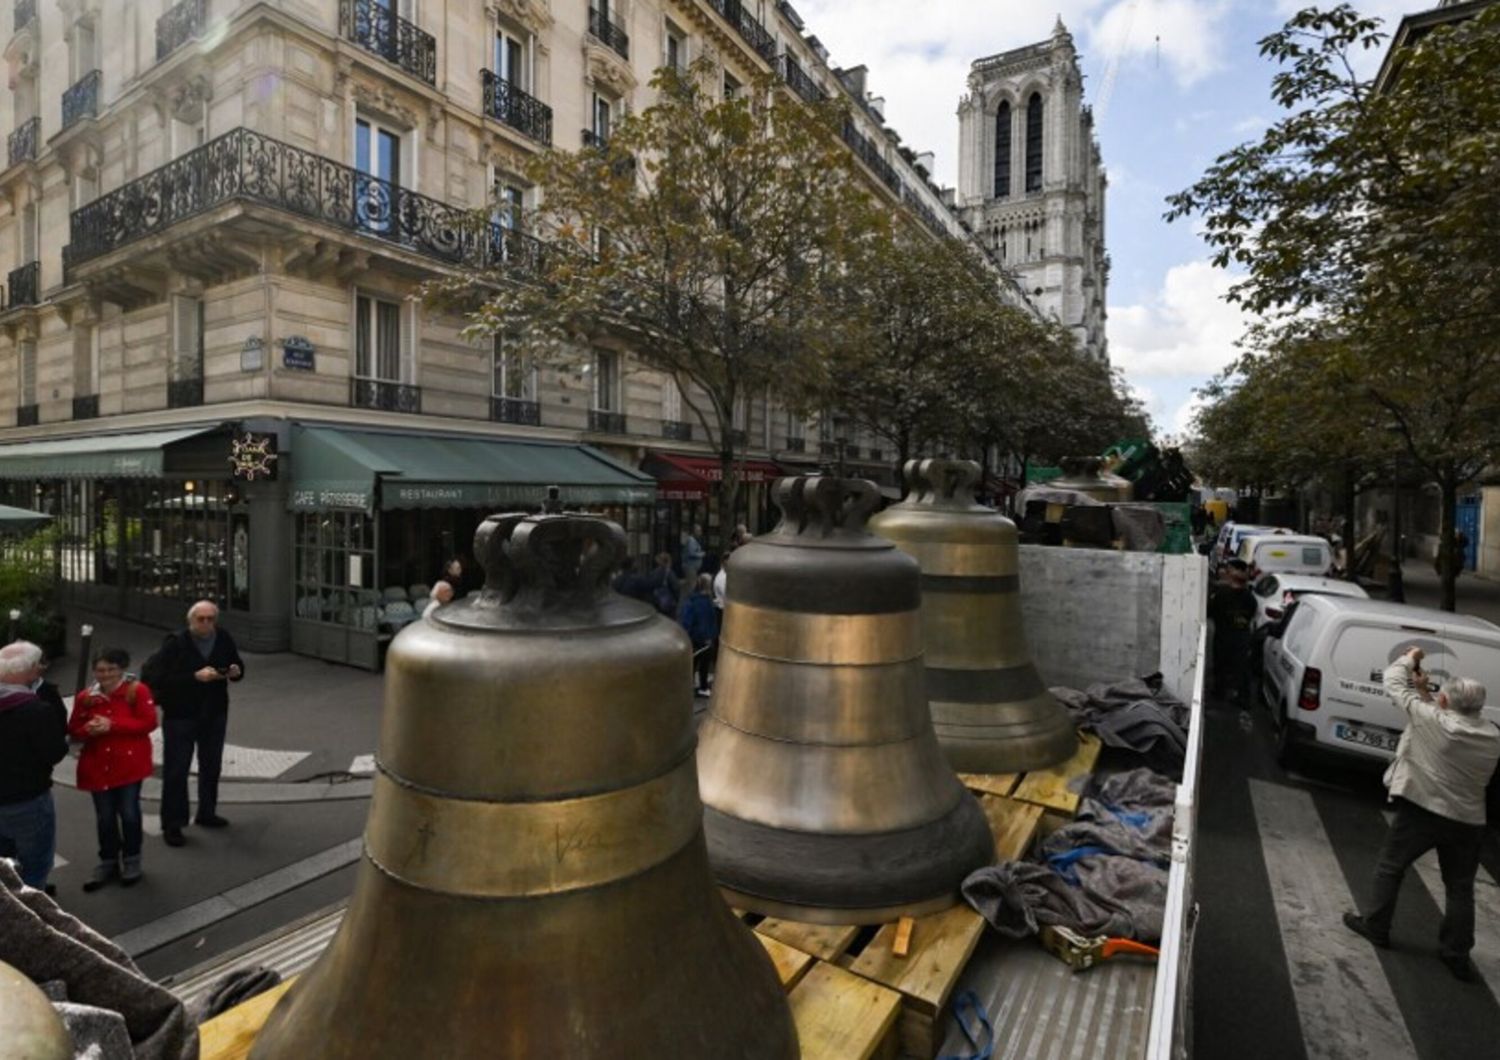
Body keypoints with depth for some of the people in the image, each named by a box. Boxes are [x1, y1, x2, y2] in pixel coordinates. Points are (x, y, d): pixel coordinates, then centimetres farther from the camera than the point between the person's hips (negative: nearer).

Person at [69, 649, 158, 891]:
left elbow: (149, 722, -16)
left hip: (129, 763, -4)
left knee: (129, 812, 1)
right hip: (97, 765, 4)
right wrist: (88, 729, -15)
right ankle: (107, 862, 29)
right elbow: (74, 730, 8)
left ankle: (132, 860, 21)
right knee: (104, 816, 11)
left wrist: (112, 725, -22)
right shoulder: (85, 696, 2)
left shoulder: (137, 691, -10)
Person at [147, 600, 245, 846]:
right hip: (180, 716, -4)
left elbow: (237, 664, 10)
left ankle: (207, 813, 34)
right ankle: (172, 824, 14)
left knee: (211, 766, 17)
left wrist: (236, 672, -13)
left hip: (214, 714, 5)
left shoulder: (224, 639, -4)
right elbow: (154, 676, -20)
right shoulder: (176, 643, -15)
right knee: (176, 770, 1)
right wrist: (195, 676, -27)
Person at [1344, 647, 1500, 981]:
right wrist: (1424, 692, 12)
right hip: (1468, 821, 5)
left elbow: (1393, 683, -8)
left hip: (1423, 811, -4)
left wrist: (1409, 659, 10)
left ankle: (1376, 927, 20)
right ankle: (1457, 955, 20)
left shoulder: (1433, 720, -18)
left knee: (1389, 866, 13)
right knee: (1460, 889, 15)